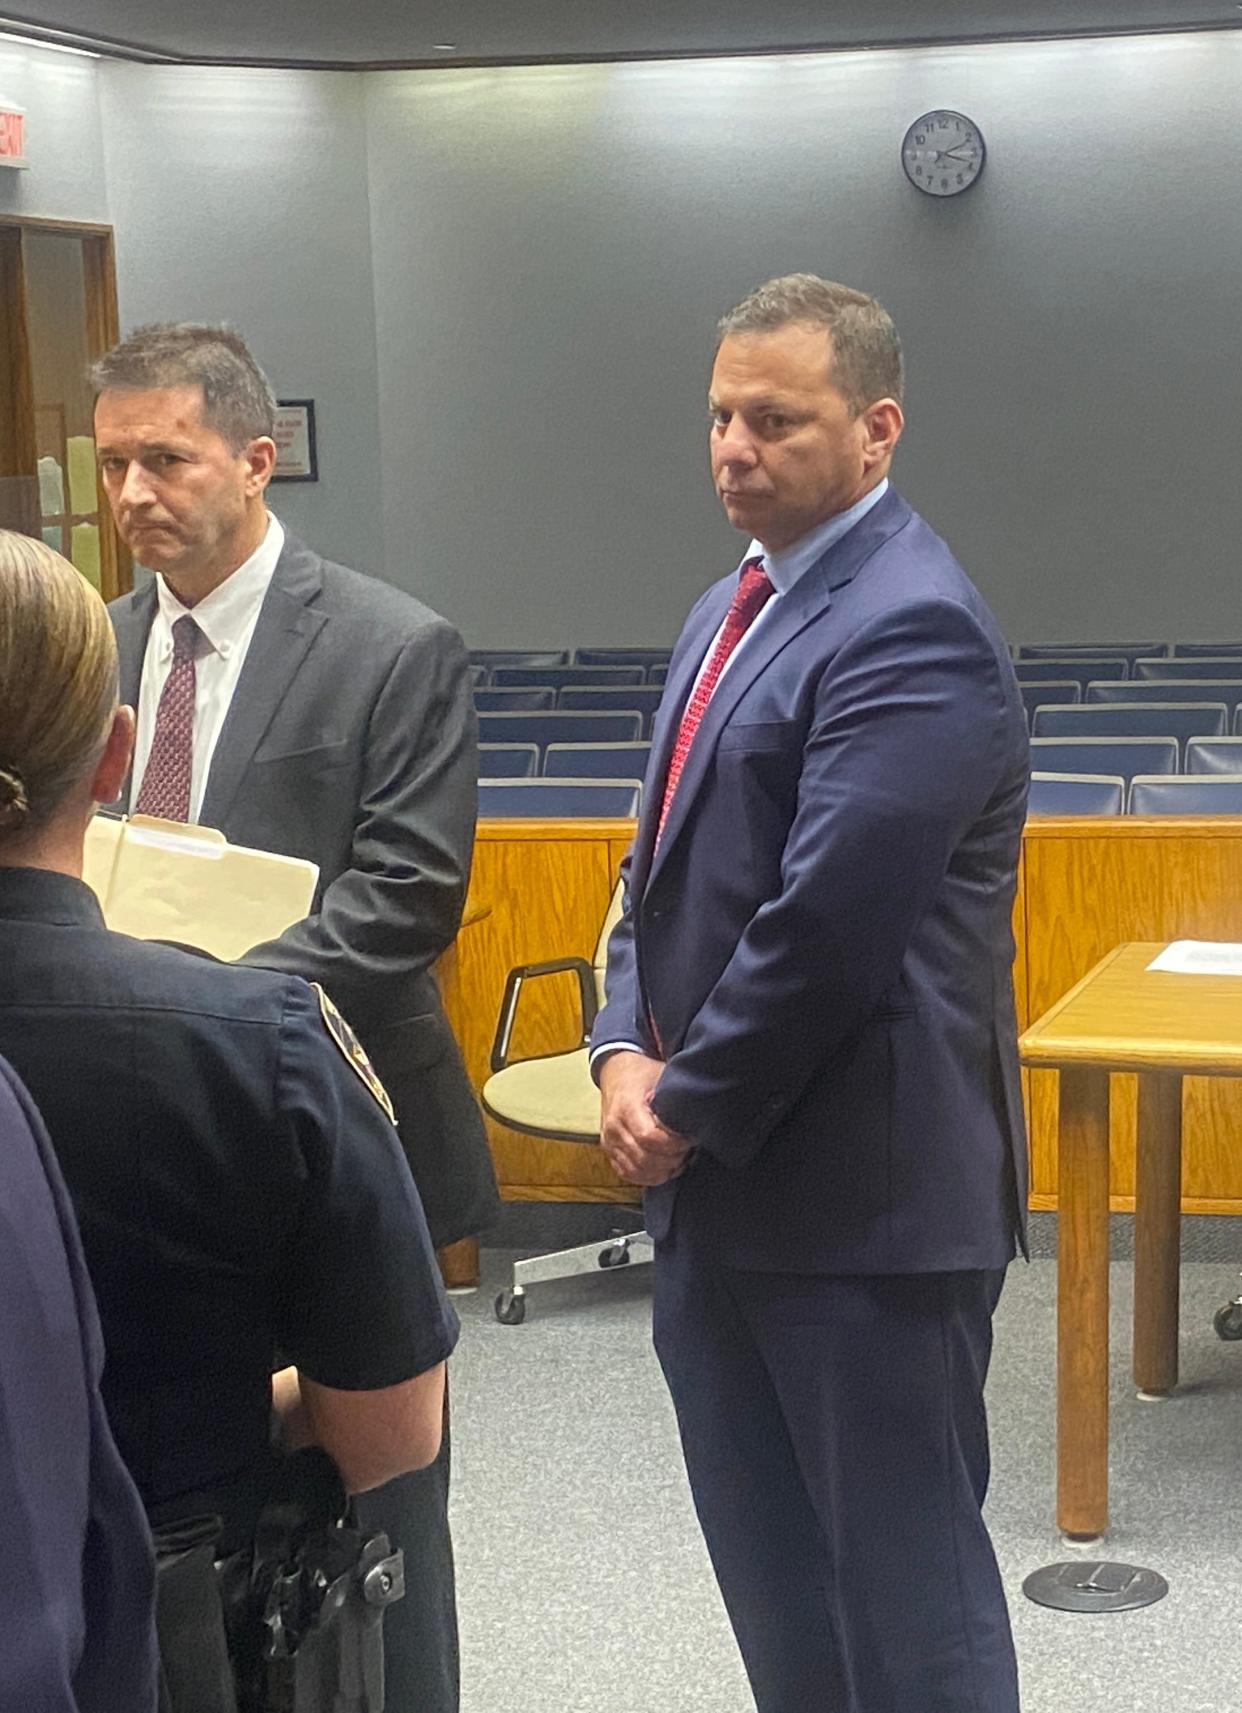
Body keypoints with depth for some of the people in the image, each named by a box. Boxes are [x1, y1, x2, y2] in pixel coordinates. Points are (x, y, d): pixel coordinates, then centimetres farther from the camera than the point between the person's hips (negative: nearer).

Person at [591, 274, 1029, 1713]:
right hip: (719, 1180, 9)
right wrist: (627, 1053, 1)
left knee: (899, 1572, 3)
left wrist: (689, 1108, -12)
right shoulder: (733, 608, 14)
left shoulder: (911, 626, -17)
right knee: (767, 1560, 18)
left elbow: (827, 923, -23)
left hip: (861, 1198, -9)